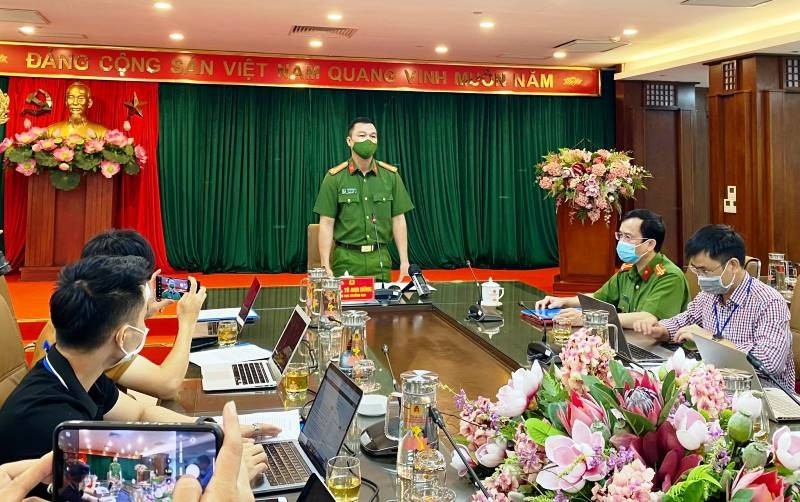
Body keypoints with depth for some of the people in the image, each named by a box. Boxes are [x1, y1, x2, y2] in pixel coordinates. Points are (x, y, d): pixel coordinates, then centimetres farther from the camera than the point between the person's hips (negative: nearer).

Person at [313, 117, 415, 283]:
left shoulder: (391, 176, 4)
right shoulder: (334, 178, -2)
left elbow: (398, 220, 5)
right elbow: (326, 224, -3)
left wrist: (404, 261, 0)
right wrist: (326, 267, -7)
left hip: (380, 258, 2)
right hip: (346, 259, -2)